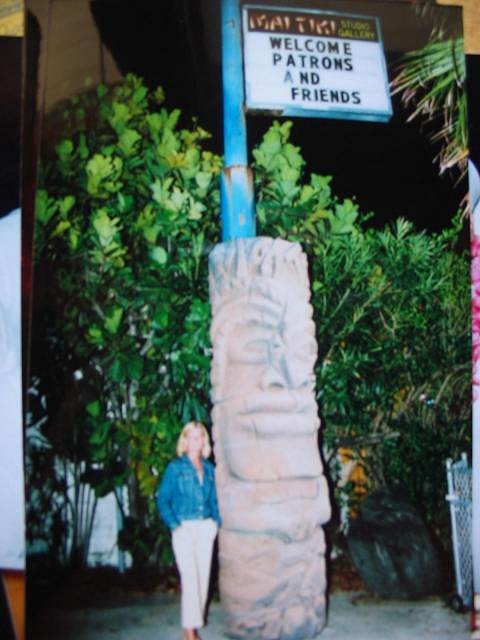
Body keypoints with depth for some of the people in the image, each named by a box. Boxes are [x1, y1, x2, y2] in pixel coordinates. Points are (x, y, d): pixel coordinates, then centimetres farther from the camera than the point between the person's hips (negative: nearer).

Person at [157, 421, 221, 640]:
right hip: (184, 529, -4)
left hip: (206, 529, 4)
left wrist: (216, 521, 5)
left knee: (203, 579, 6)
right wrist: (174, 525, -11)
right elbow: (162, 499, -3)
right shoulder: (175, 468, -2)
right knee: (190, 579, -9)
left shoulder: (209, 469, 11)